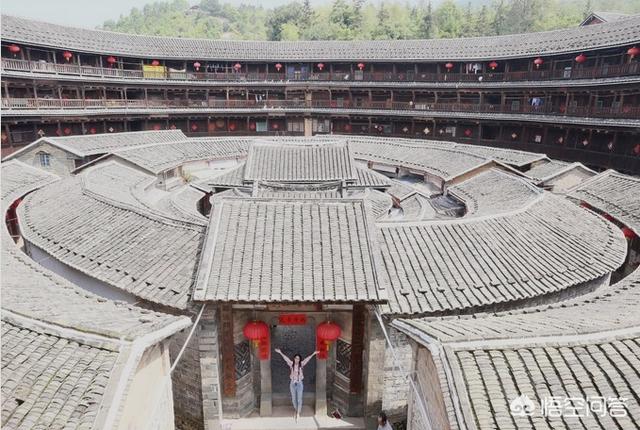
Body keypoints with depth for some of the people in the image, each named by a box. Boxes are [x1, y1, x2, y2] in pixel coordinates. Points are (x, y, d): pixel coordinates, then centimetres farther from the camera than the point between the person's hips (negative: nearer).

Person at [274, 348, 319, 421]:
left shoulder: (301, 364, -4)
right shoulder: (291, 364, -3)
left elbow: (307, 359, -10)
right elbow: (286, 358, -7)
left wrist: (313, 354, -18)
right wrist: (280, 353, -13)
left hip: (299, 383, -1)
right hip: (292, 383, 1)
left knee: (299, 399, -4)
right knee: (294, 399, 13)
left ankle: (298, 413, -1)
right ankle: (295, 410, 36)